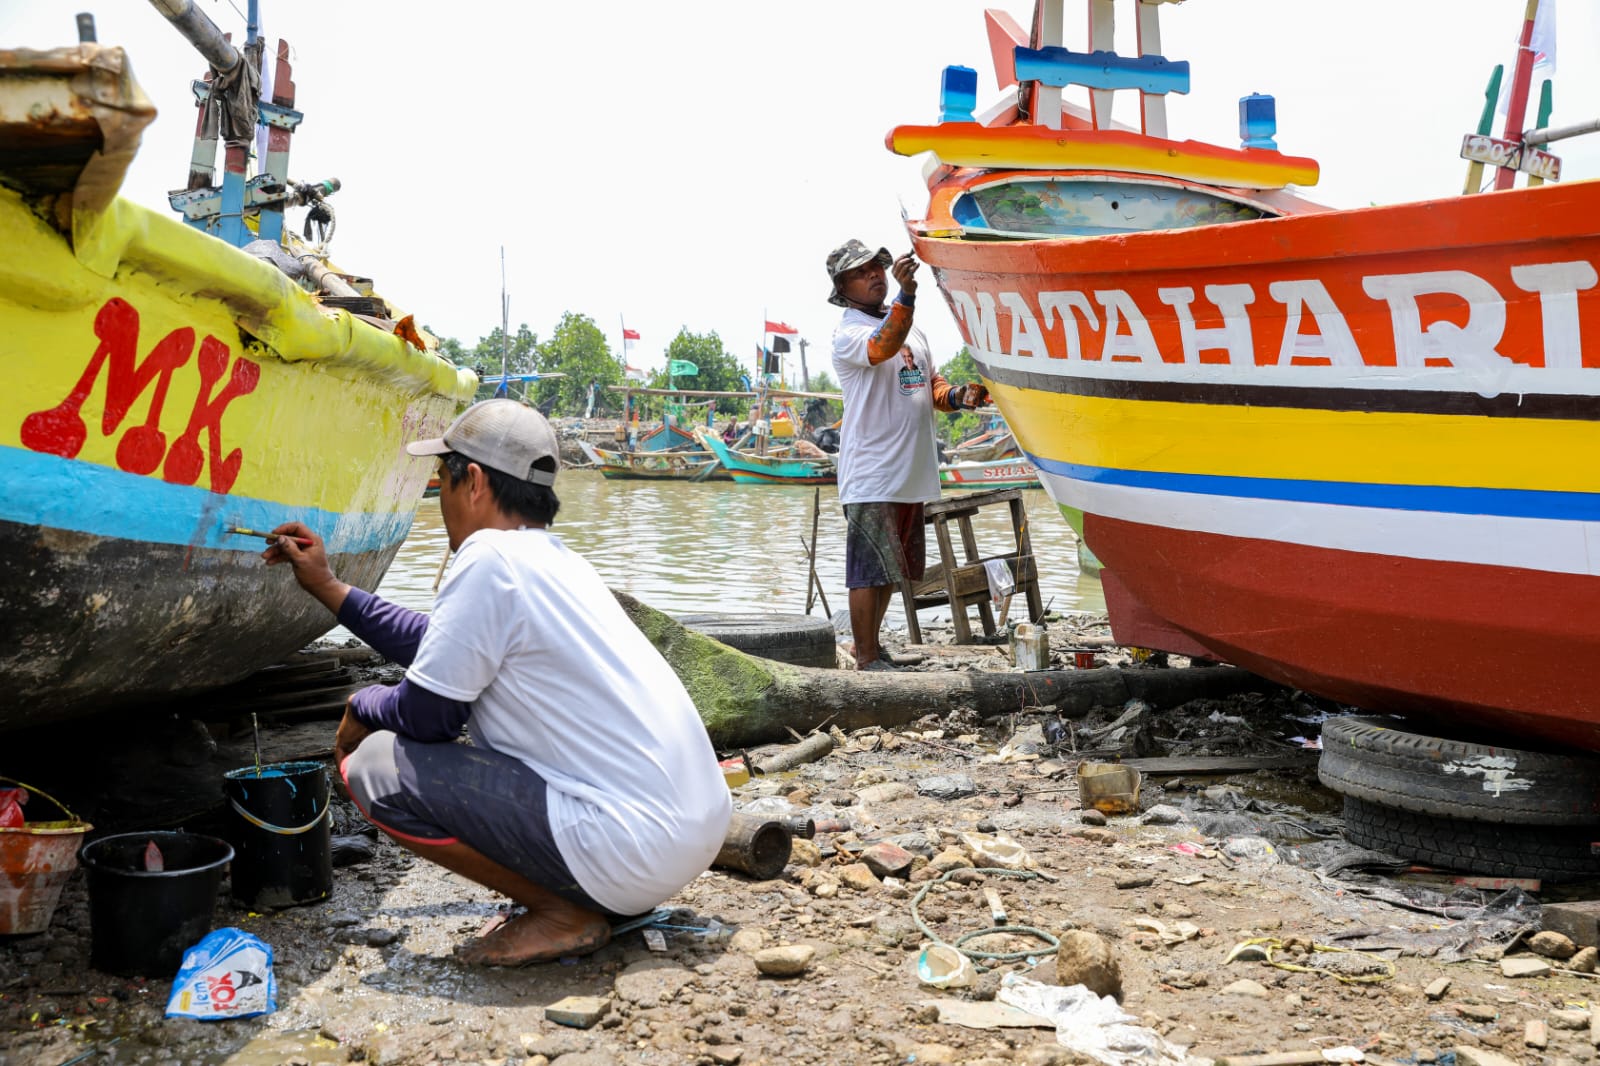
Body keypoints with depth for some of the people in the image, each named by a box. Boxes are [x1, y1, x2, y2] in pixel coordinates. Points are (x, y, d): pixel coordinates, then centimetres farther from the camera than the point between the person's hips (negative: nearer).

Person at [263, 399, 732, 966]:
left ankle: (564, 914, 0)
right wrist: (329, 588, 33)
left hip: (632, 849, -9)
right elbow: (443, 648, 27)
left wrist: (361, 708, 14)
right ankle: (589, 896, 17)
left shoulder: (489, 558, -12)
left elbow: (427, 714, -8)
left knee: (376, 766, -7)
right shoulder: (557, 558, 15)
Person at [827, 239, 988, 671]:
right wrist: (906, 294, -43)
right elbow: (882, 347, -30)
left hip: (910, 474, 8)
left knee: (890, 569, 16)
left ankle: (872, 647, 29)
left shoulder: (910, 326, 18)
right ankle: (866, 659, 4)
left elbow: (930, 386, 23)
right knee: (868, 571, -3)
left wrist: (957, 396, 1)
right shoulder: (848, 333, -8)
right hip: (871, 476, -8)